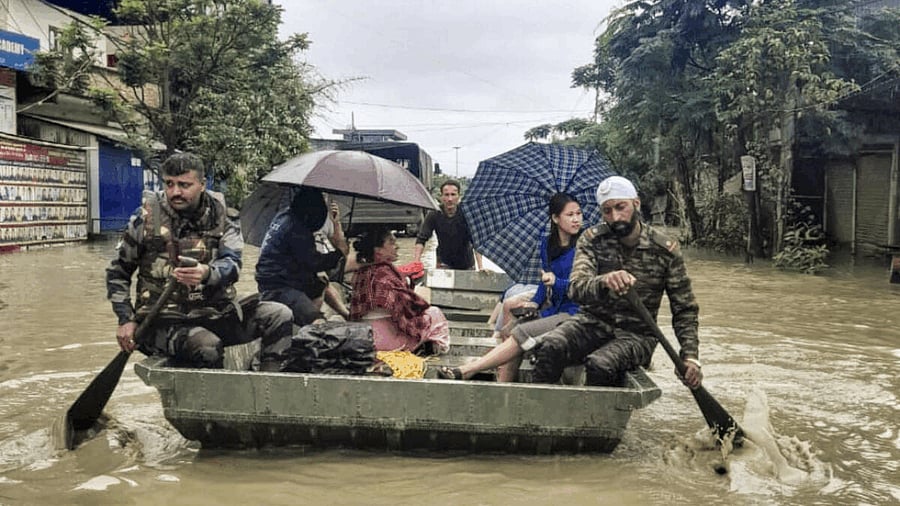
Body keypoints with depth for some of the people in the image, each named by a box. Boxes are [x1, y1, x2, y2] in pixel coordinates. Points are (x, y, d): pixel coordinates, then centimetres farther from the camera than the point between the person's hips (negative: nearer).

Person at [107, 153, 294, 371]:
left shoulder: (223, 216, 4)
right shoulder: (146, 218, 0)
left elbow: (232, 264, -11)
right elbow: (117, 272, 12)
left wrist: (207, 273, -36)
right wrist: (126, 320, 2)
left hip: (215, 314, 3)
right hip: (164, 320, -3)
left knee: (279, 315, -18)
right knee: (207, 347, -35)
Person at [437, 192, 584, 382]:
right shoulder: (547, 244, 14)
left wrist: (557, 282, -28)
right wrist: (535, 302, 3)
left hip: (575, 313, -6)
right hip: (553, 307, 6)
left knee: (522, 333, -24)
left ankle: (465, 372, -24)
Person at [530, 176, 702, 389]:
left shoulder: (665, 249, -4)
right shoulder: (591, 239, -3)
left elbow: (685, 309, 3)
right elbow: (576, 289, -20)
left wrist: (690, 357, -10)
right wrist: (604, 282, -43)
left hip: (636, 333, -1)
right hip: (592, 323, 1)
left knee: (601, 365, -34)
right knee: (550, 347, -30)